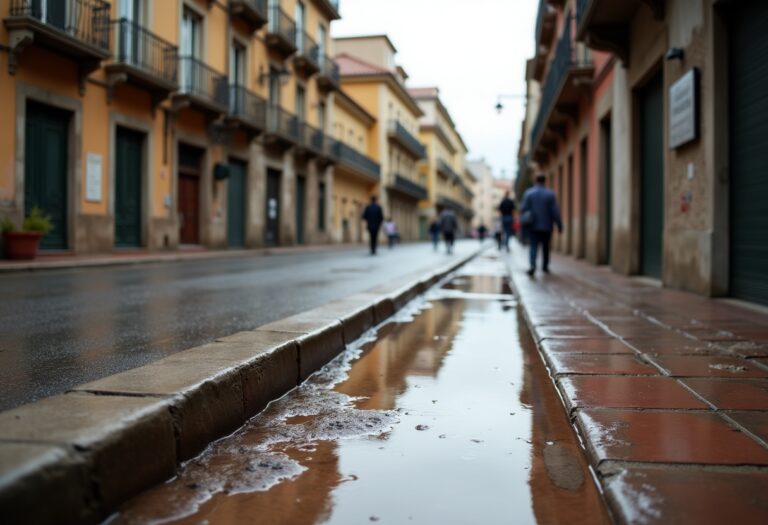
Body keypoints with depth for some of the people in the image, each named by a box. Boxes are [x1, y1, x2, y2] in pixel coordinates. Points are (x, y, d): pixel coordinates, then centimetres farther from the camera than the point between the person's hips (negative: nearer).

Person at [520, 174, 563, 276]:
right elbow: (555, 211, -7)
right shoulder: (550, 194, -6)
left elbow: (523, 209, -3)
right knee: (546, 247, 16)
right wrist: (559, 225, -1)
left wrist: (524, 221, 9)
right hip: (546, 226, 0)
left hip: (533, 226, 0)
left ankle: (532, 265, -24)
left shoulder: (528, 193, -3)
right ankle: (545, 266, 28)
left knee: (534, 246, -2)